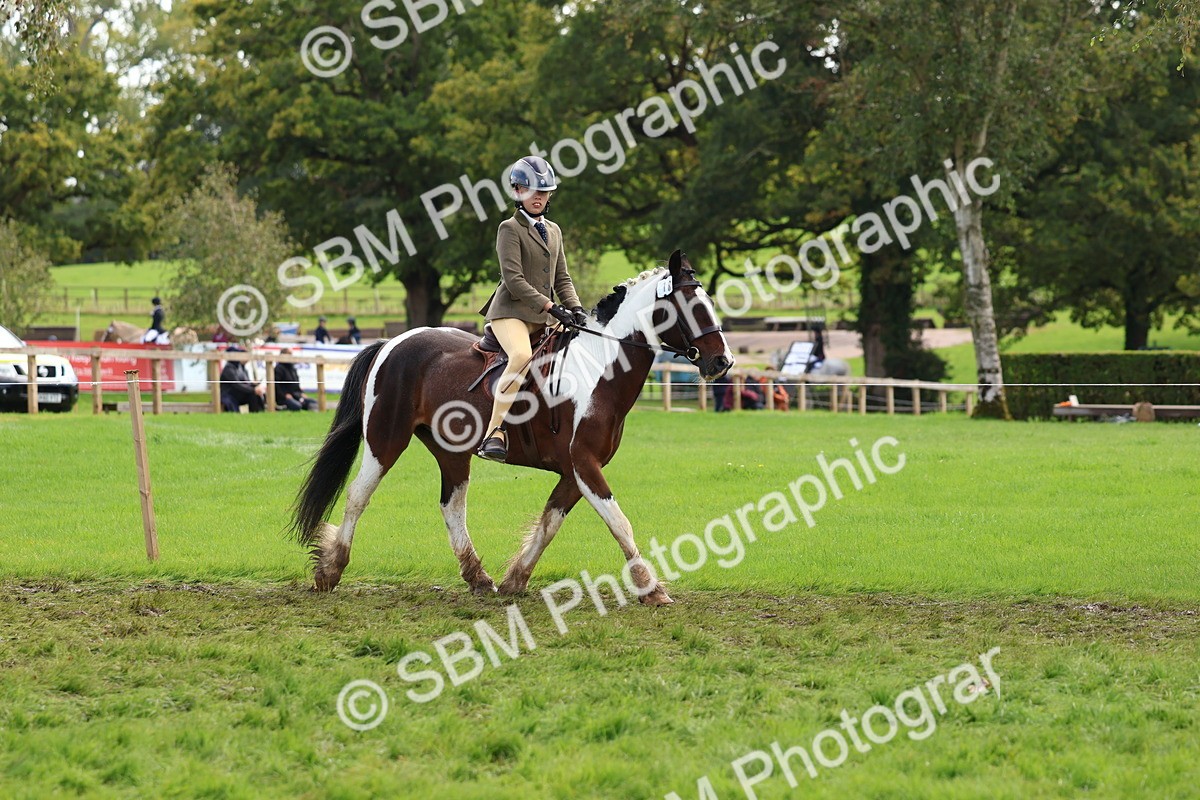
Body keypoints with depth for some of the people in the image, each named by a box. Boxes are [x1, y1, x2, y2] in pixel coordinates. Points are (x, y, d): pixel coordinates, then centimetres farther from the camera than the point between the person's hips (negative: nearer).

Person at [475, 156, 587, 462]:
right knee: (522, 356, -34)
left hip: (542, 318, 8)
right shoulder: (510, 229, -4)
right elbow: (513, 279, -14)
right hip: (510, 311, -8)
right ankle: (494, 432, -36)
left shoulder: (553, 231, 19)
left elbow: (562, 278, 19)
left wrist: (575, 309, 0)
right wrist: (550, 306, -20)